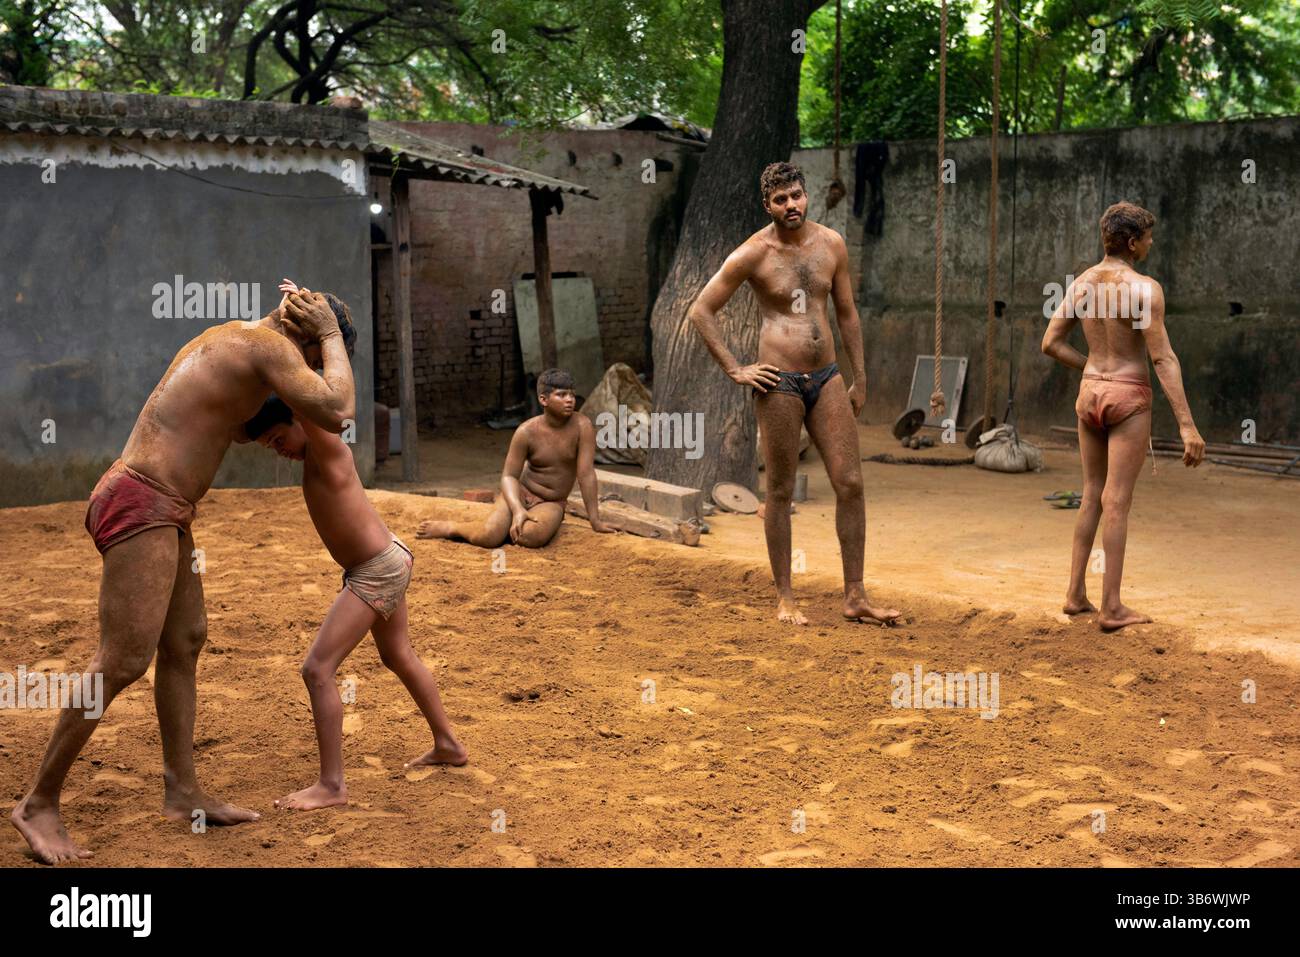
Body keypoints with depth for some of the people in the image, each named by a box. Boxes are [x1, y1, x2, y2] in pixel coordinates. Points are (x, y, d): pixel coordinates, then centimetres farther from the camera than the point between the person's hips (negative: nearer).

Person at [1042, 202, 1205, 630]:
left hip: (1090, 396, 6)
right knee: (1117, 503, -4)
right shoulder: (1145, 288, -17)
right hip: (1129, 401, -6)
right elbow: (1164, 360, -21)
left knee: (1092, 496, 16)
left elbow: (1050, 343, 5)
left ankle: (1076, 594, 16)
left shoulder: (1081, 283, 4)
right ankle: (1112, 608, 1)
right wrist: (1188, 426, -21)